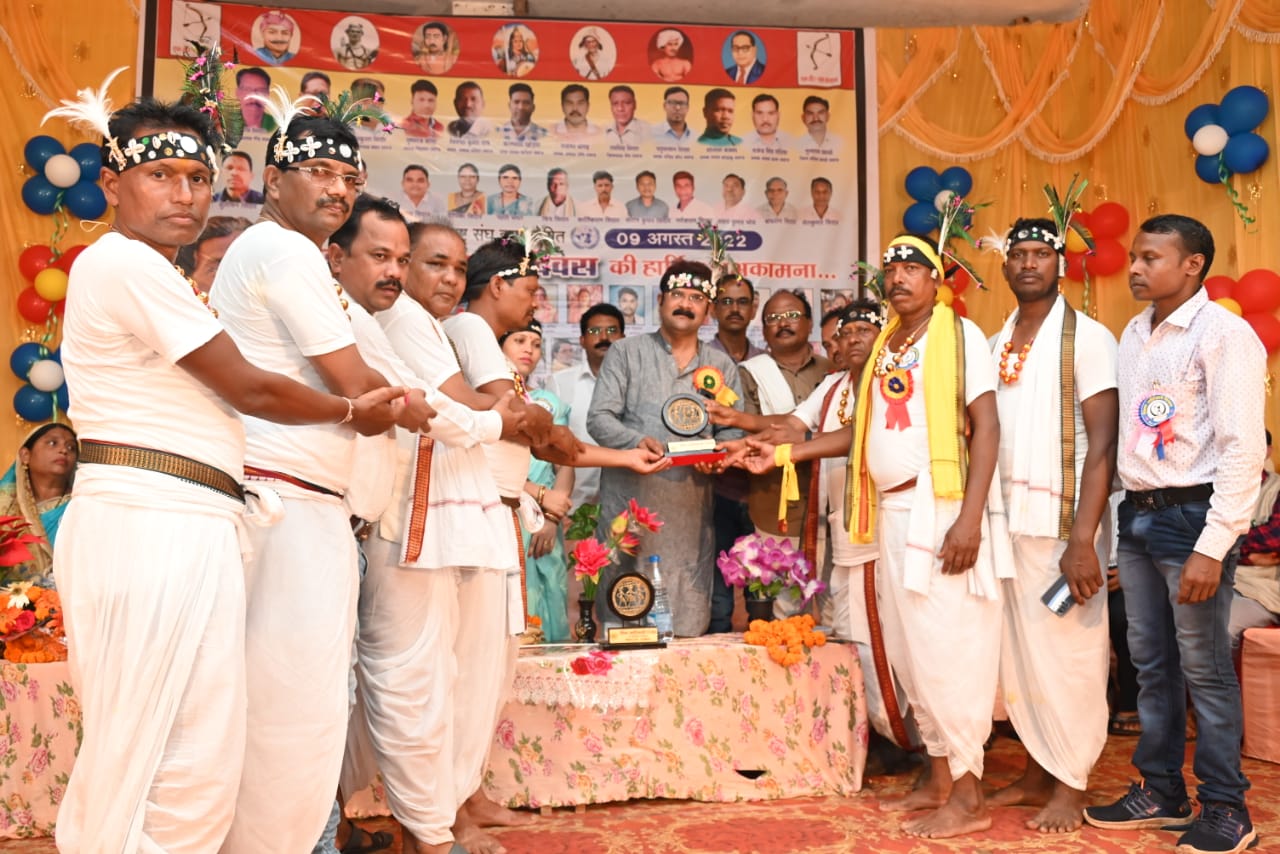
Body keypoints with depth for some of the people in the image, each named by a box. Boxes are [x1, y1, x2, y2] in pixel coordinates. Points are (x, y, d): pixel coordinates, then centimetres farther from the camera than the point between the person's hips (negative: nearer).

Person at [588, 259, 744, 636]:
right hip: (630, 505, -2)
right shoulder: (625, 353, 8)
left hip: (690, 510, 2)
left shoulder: (722, 365, 16)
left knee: (688, 624, 1)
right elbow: (599, 418, -1)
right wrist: (637, 441, -20)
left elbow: (734, 430, 14)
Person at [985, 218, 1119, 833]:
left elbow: (1103, 443, -10)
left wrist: (1083, 540, -17)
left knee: (1070, 653, 2)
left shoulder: (1087, 338, -4)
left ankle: (1070, 786, 16)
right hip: (1008, 521, 5)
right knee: (1020, 651, 10)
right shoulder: (997, 343, 13)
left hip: (1063, 521, -5)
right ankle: (1037, 771, 24)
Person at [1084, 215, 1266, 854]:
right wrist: (1126, 511, 6)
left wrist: (1212, 548, -19)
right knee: (1150, 663, 15)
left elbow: (1244, 448, -15)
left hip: (1190, 514, -7)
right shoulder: (1134, 335, 11)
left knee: (1203, 668, 2)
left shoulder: (1224, 335, -10)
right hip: (1137, 513, 7)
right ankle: (1159, 791, 29)